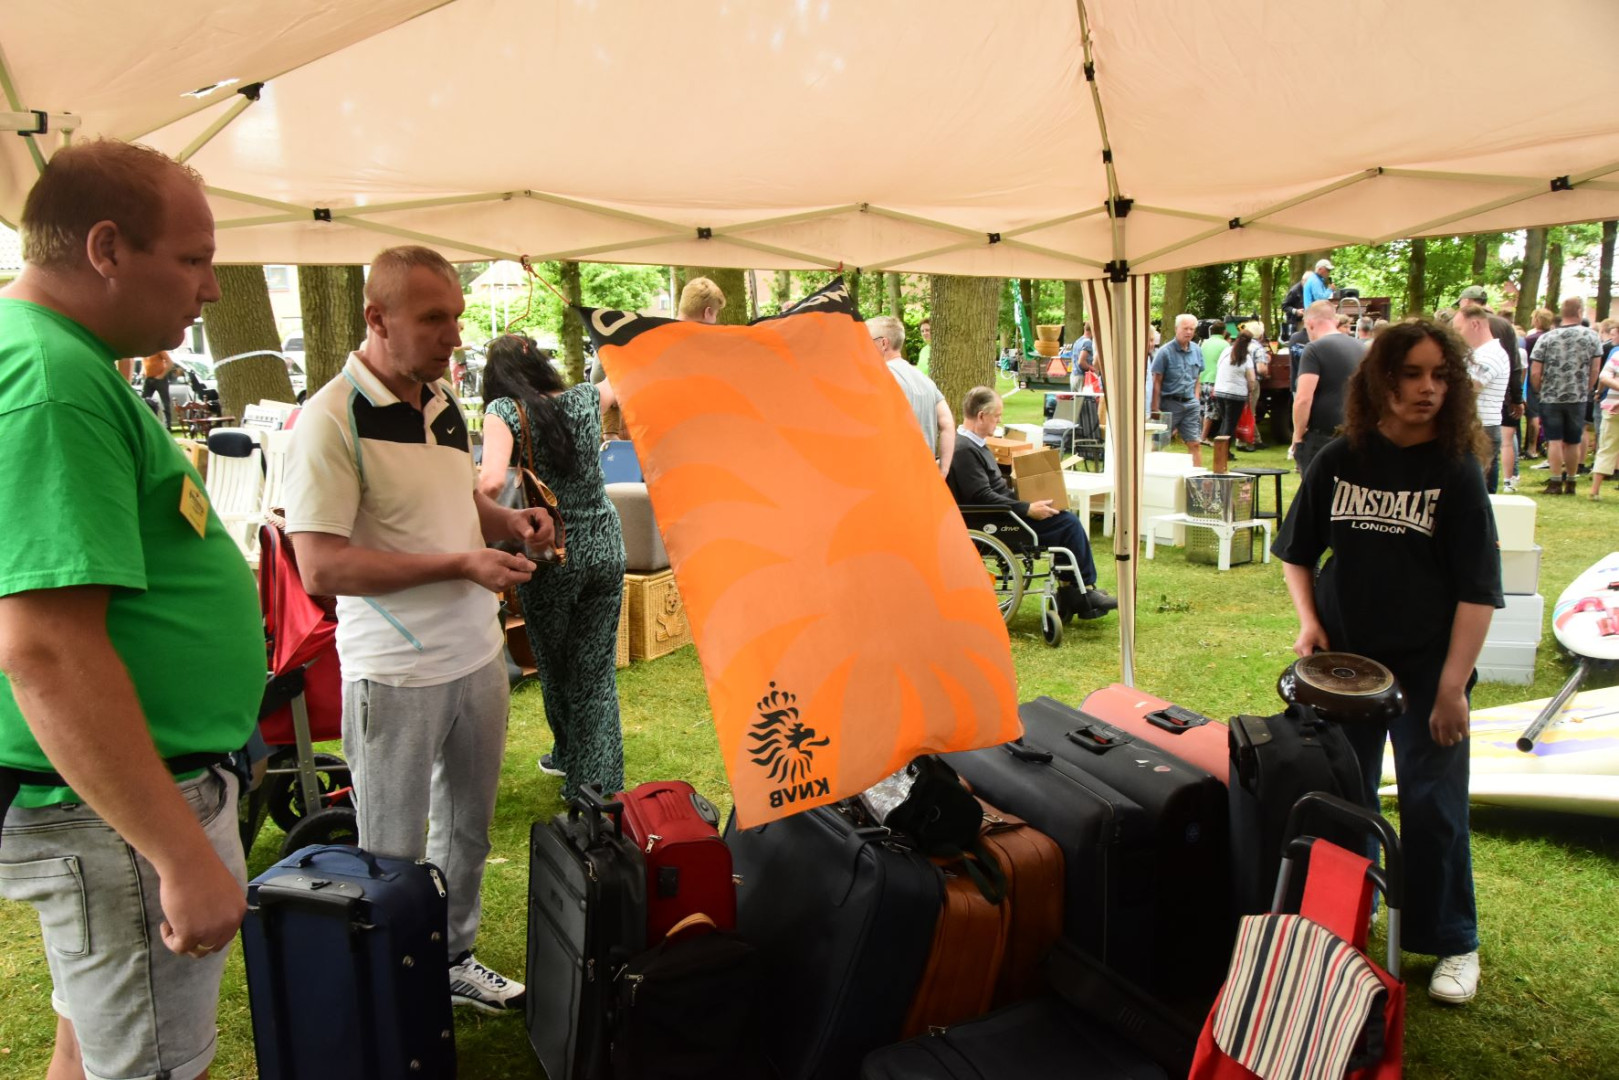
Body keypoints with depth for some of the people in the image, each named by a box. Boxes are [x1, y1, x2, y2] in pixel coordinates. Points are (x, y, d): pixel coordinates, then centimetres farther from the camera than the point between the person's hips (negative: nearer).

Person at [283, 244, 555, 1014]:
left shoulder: (442, 400, 8)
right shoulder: (331, 418, -18)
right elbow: (321, 568, -23)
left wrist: (508, 521, 1)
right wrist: (459, 563, -25)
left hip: (477, 654, 8)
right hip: (395, 675, -7)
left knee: (468, 828, 21)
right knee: (394, 857, 8)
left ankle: (452, 960, 40)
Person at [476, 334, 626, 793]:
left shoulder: (504, 412, -11)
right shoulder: (583, 399, 2)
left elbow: (491, 481, -28)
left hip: (551, 558, -3)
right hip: (604, 548, 4)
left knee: (555, 666, 17)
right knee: (596, 669, 11)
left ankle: (570, 755, 35)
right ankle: (600, 779, 17)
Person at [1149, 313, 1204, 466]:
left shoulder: (1197, 352, 9)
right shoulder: (1165, 352, -7)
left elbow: (1196, 380, 18)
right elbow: (1156, 383, -8)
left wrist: (1195, 401, 8)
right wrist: (1155, 411, -11)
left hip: (1190, 404, 5)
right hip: (1170, 403, -5)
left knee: (1196, 444, 3)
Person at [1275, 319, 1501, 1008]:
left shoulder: (1456, 470, -8)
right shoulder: (1341, 459, -1)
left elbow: (1478, 589, -10)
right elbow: (1296, 550, 11)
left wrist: (1452, 685, -15)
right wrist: (1308, 619, -4)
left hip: (1427, 665, -2)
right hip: (1345, 658, 3)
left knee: (1432, 804, 2)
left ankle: (1453, 944, 21)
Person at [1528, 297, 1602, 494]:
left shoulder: (1546, 338, -5)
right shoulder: (1592, 336, -3)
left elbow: (1534, 373, -7)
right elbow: (1594, 371, 0)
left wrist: (1542, 390, 9)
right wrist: (1586, 391, 15)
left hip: (1551, 397, -1)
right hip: (1578, 398, 1)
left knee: (1554, 441, 1)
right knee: (1573, 442, 11)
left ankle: (1555, 483, -3)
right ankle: (1570, 482, 18)